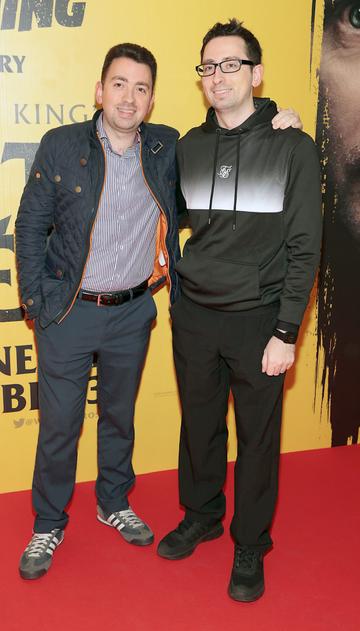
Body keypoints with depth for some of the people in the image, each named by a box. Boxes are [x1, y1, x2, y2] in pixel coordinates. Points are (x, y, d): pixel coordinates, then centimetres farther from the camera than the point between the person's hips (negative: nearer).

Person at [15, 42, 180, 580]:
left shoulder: (166, 147, 0)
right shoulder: (61, 146, -7)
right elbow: (30, 225, -2)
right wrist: (35, 300, -7)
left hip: (133, 313, 3)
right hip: (69, 313, -2)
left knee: (120, 415, 19)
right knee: (59, 424, 8)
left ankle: (115, 503, 41)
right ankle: (49, 525, 30)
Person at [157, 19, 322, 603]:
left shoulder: (293, 148, -6)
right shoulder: (188, 147, 6)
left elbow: (304, 247, -8)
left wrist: (286, 331, -11)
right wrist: (176, 293, 5)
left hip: (258, 319, -3)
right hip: (193, 315, 4)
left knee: (258, 436, 8)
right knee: (199, 425, 16)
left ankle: (250, 544, 28)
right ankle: (201, 516, 39)